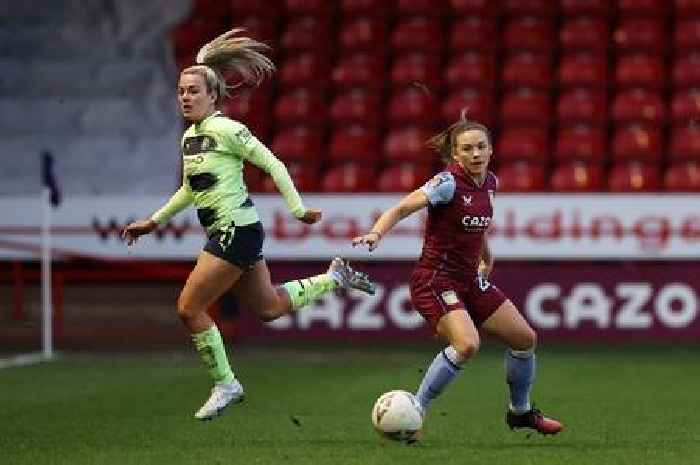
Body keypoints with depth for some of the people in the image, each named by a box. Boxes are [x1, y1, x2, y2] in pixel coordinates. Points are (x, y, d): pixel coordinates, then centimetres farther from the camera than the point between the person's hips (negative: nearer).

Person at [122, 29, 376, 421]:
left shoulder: (226, 130, -14)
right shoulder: (189, 137, 12)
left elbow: (273, 165, -12)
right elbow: (189, 190, 26)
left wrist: (298, 210, -13)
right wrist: (154, 221, 25)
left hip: (236, 230, -9)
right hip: (225, 232, 9)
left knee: (189, 308, -9)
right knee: (268, 308, 18)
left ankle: (225, 385, 4)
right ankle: (334, 278, 33)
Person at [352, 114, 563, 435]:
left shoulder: (489, 182, 6)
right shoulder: (449, 183, -17)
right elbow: (401, 208, -24)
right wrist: (376, 234, -40)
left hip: (469, 280, 8)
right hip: (436, 279, -8)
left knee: (525, 338, 10)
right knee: (467, 344, -30)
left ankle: (520, 411, 34)